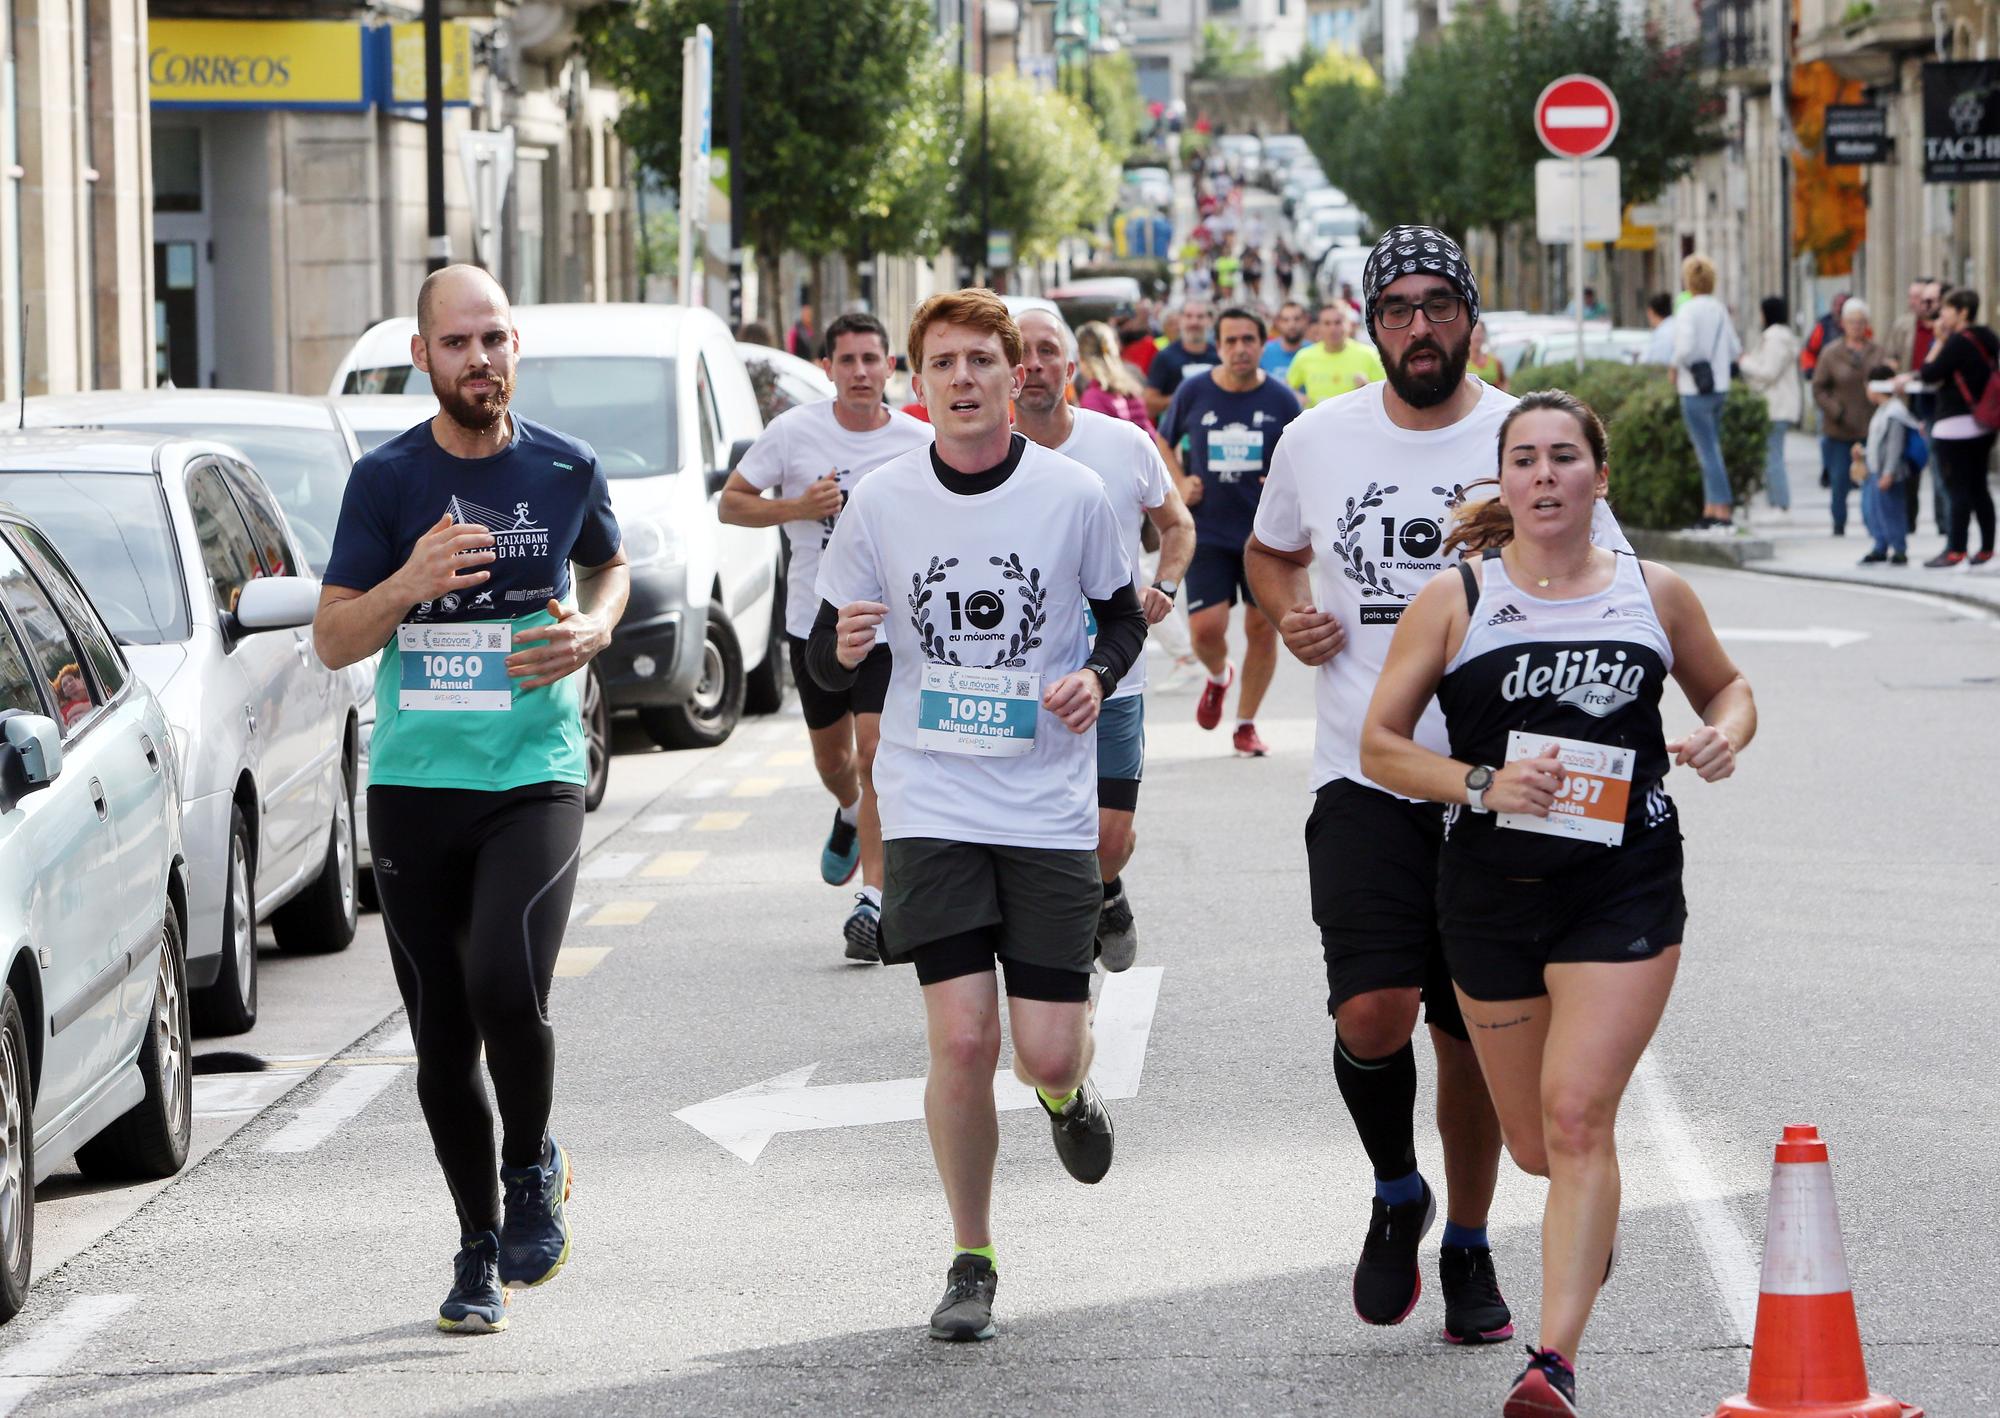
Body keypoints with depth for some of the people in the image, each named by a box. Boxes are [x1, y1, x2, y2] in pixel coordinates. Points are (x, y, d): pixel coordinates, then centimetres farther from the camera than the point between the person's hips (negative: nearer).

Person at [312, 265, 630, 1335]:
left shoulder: (565, 470, 3)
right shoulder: (386, 481, -1)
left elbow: (609, 566, 23)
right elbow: (333, 640, -1)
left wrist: (593, 629, 1)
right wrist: (411, 584, -20)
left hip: (536, 775, -1)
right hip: (414, 783, 1)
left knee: (505, 988, -23)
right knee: (441, 1033, 7)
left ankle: (534, 1164, 6)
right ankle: (479, 1246, 23)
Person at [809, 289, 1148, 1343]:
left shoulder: (1073, 495, -3)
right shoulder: (880, 502, -1)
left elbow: (1122, 614, 12)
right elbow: (827, 659, 7)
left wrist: (1098, 675, -9)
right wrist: (842, 649, -17)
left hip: (1051, 808, 0)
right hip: (932, 807, 0)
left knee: (1047, 1052, -4)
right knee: (962, 1040, -9)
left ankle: (1067, 1093, 36)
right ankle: (971, 1261, 9)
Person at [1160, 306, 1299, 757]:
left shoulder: (1282, 400, -3)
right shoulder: (1194, 393, -2)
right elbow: (1164, 441, 15)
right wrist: (1178, 485, 0)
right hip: (1208, 531, 0)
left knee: (1262, 627, 1)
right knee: (1206, 627, -10)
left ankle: (1246, 724, 16)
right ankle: (1218, 677, 26)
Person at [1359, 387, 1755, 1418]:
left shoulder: (1656, 595, 4)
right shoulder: (1455, 601, -1)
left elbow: (1726, 685, 22)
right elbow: (1379, 745, 1)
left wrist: (1725, 734, -2)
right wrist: (1483, 785, -15)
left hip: (1627, 885, -1)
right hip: (1493, 889, 1)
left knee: (1577, 1118, -16)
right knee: (1534, 1142, 12)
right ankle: (1592, 1225, 50)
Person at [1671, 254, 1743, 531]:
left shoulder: (1688, 310, -14)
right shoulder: (1720, 309, 8)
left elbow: (1686, 347, -24)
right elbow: (1735, 349, 11)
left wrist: (1675, 368, -6)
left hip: (1695, 390, -7)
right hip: (1720, 386, 7)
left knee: (1709, 452, -8)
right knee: (1710, 451, 14)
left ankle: (1723, 511, -12)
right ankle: (1710, 510, 16)